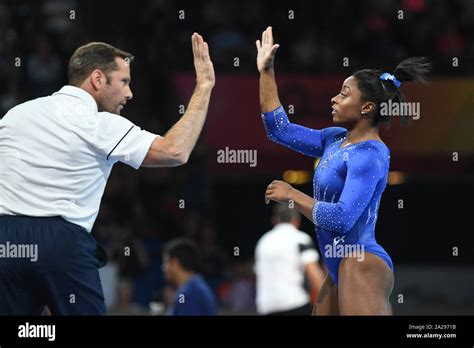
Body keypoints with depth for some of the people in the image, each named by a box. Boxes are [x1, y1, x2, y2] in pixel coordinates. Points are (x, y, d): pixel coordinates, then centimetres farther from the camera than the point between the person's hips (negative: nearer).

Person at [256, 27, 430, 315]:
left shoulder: (369, 155, -15)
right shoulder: (335, 139, 11)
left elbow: (342, 218, -23)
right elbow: (280, 130, 17)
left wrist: (292, 195, -13)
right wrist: (266, 72, 14)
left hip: (362, 266, -10)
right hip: (341, 268, 10)